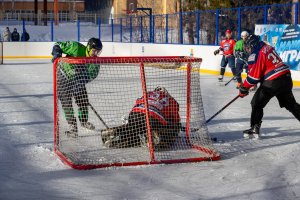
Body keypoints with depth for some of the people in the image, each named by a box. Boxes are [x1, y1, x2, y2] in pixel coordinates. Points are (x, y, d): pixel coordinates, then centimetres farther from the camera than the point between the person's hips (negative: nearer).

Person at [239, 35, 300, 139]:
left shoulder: (255, 55, -10)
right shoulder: (268, 48, 15)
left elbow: (254, 75, -11)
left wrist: (244, 88, 0)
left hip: (273, 82, -8)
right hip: (286, 78, 8)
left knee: (257, 103, 3)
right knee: (290, 104, 20)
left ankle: (254, 129, 1)